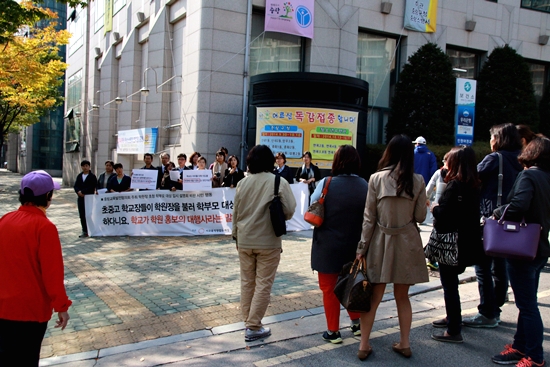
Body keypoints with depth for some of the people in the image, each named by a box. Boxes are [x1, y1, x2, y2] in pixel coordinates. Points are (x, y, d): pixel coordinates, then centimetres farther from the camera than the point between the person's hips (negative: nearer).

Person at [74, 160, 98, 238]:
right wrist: (78, 192, -11)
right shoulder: (79, 176, 15)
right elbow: (76, 186, 9)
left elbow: (92, 187, -11)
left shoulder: (92, 176, -3)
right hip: (81, 198, 6)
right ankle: (84, 231, 13)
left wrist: (83, 192, -15)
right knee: (82, 215, 7)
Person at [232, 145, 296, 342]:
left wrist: (236, 234, 19)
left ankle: (248, 321, 24)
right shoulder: (280, 183, -11)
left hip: (244, 240, 4)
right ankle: (253, 327, 5)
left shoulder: (243, 182, 0)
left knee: (247, 283, 15)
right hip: (268, 241, -4)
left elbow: (235, 212, 6)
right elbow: (289, 212, -12)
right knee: (263, 284, 4)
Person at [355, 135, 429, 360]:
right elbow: (420, 217, -1)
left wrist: (362, 247, 1)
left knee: (373, 297, 7)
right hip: (407, 243, 1)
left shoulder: (377, 179, -6)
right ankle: (404, 343, 25)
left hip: (381, 241, -1)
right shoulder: (417, 181, -4)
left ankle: (364, 345, 14)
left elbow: (369, 217, -5)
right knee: (402, 296, 15)